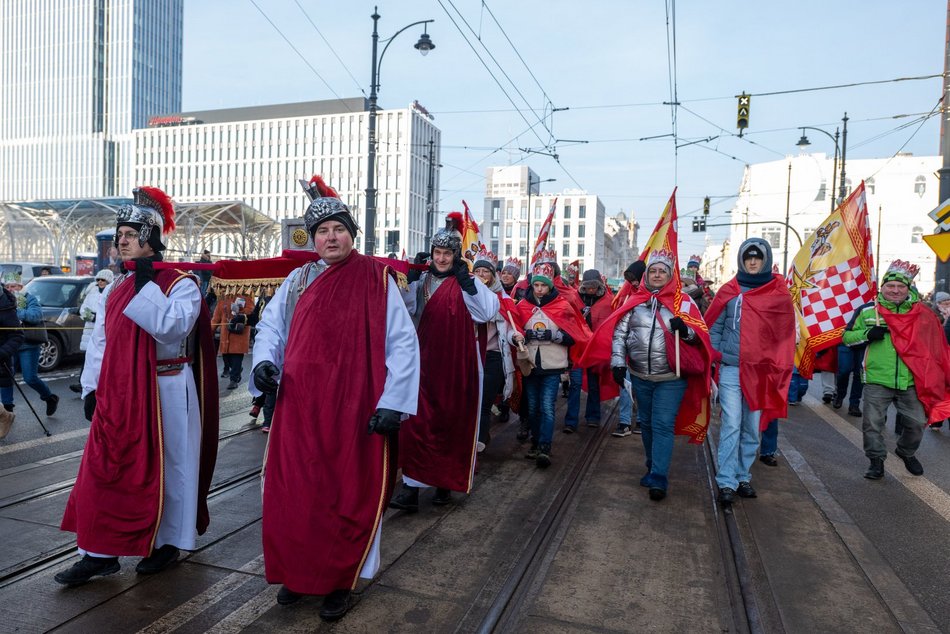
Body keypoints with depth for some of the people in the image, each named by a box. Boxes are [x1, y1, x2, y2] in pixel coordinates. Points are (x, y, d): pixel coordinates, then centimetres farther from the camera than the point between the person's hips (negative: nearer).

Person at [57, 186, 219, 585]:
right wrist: (92, 388, 8)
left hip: (165, 393, -6)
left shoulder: (181, 284, -7)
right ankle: (100, 553, 18)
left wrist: (146, 284, -20)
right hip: (118, 393, 6)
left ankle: (167, 544, 23)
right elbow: (100, 341, 14)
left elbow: (170, 327, -24)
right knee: (104, 469, 6)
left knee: (165, 468, 6)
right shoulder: (115, 289, 13)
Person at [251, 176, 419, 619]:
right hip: (299, 407, 4)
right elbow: (270, 326, 18)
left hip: (355, 410, -4)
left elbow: (403, 343, -6)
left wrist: (392, 402, -12)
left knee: (350, 495, 6)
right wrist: (264, 361, -3)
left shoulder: (377, 278, -3)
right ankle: (300, 572, 33)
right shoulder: (297, 279, 9)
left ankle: (341, 580, 27)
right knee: (294, 492, 11)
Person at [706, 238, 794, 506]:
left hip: (762, 372, 2)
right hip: (731, 370, -1)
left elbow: (786, 334, 8)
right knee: (731, 426, -5)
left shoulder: (779, 294, 5)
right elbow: (714, 328, 7)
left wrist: (781, 370, 2)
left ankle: (743, 477, 23)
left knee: (752, 429, 9)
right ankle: (726, 482, -1)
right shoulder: (729, 291, 4)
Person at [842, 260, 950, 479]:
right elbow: (846, 337, 6)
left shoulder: (922, 314, 4)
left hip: (910, 381, 2)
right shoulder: (868, 312, 0)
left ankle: (907, 453, 40)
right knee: (873, 423, 2)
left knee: (916, 422, 12)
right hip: (877, 381, -2)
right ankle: (876, 461, 19)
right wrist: (867, 334, -14)